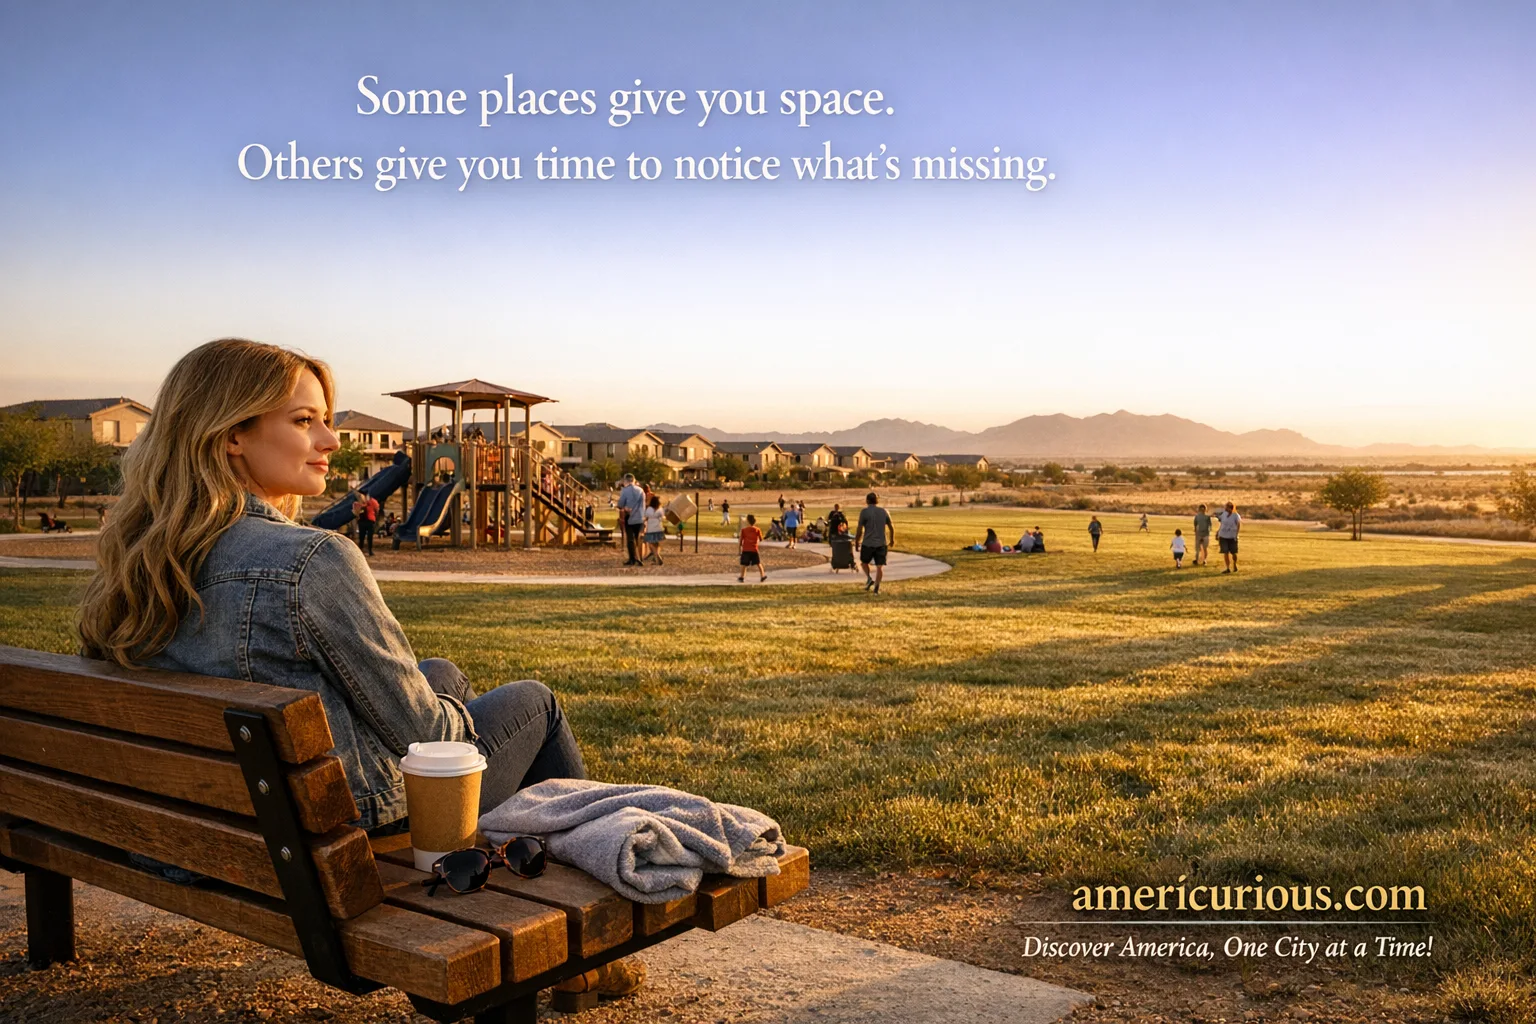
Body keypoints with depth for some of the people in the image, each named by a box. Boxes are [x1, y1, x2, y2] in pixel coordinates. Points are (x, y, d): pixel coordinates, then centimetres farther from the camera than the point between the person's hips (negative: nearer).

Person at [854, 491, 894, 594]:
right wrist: (892, 539, 27)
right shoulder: (884, 512, 5)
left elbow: (859, 529, -8)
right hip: (881, 543, 2)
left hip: (868, 543, -2)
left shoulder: (864, 512, -6)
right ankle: (876, 587, 0)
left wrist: (857, 542, 4)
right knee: (880, 566, 5)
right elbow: (891, 527, 12)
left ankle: (869, 578, 2)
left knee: (864, 562, 20)